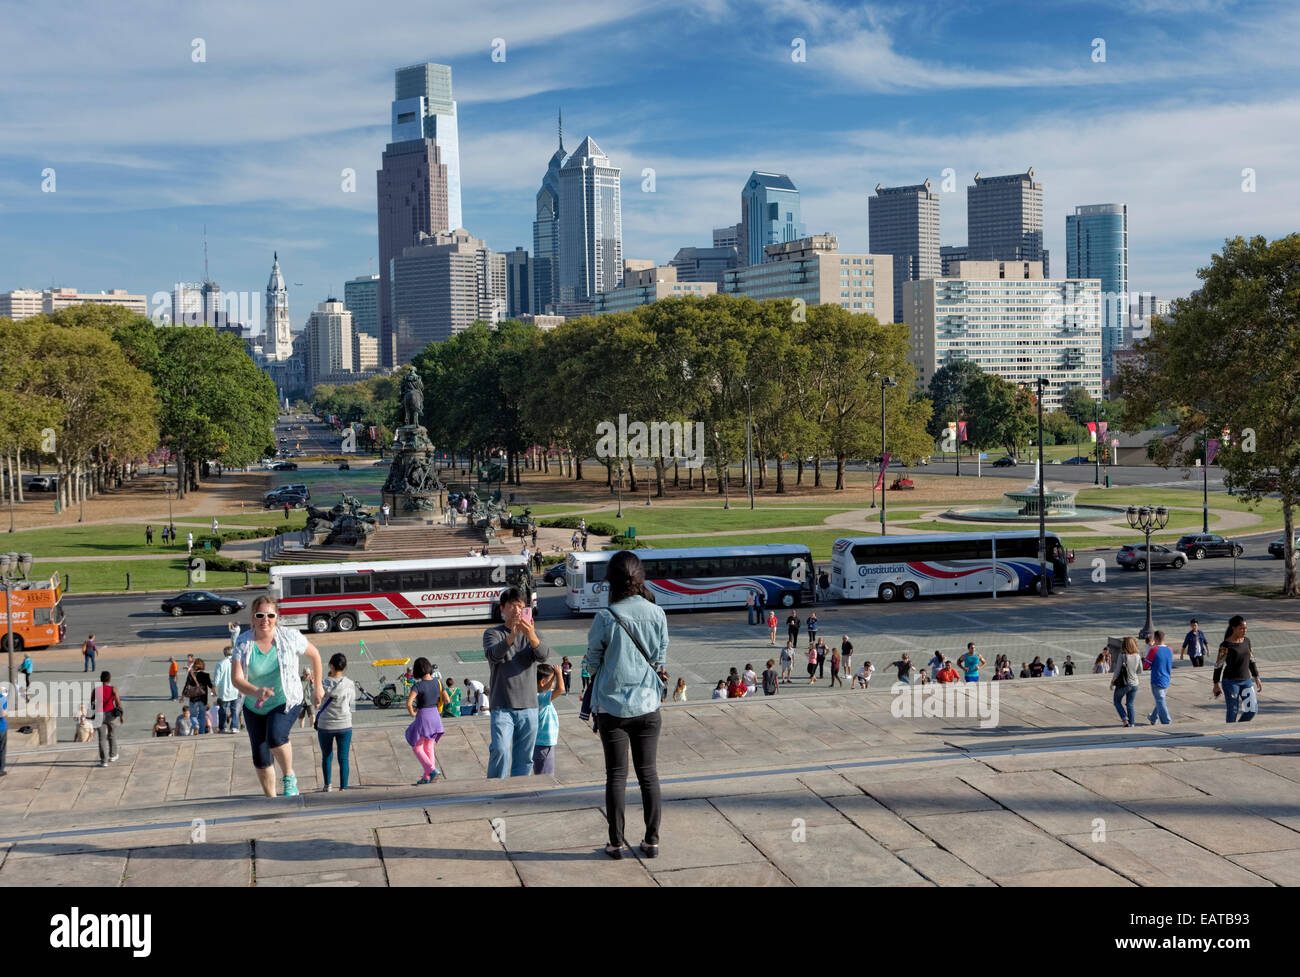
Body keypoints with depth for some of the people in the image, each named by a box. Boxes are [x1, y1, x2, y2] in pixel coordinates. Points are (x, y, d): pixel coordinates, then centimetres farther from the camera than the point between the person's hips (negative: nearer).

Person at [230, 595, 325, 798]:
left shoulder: (290, 637, -13)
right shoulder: (243, 643, -12)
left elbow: (314, 655, 4)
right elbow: (236, 678, -18)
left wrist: (318, 686, 10)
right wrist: (256, 691, -37)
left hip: (287, 702, -3)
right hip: (254, 707, 3)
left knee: (276, 737, -30)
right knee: (260, 759, 4)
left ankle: (289, 777, -5)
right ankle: (270, 798, 24)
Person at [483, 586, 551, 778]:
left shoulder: (533, 634, 12)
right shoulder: (493, 633, 5)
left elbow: (544, 655, -10)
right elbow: (493, 655, -17)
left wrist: (531, 636, -32)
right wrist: (512, 636, -35)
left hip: (528, 706, 3)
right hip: (502, 706, -3)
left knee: (524, 759, 5)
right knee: (501, 751, -18)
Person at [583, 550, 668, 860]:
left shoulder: (605, 618, -14)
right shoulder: (657, 613, -5)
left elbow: (593, 660, -2)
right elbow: (661, 658, 4)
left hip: (612, 706, -2)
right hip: (647, 705, 2)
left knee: (616, 775, 7)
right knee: (648, 773, 11)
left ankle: (616, 843, 11)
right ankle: (652, 840, 15)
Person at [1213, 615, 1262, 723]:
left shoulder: (1246, 641, 7)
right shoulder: (1226, 645, -11)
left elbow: (1251, 661, 16)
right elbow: (1218, 665, -9)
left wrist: (1257, 678, 14)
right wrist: (1216, 684, -12)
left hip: (1246, 681, 6)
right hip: (1230, 682, -6)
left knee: (1253, 709, 1)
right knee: (1233, 711, -2)